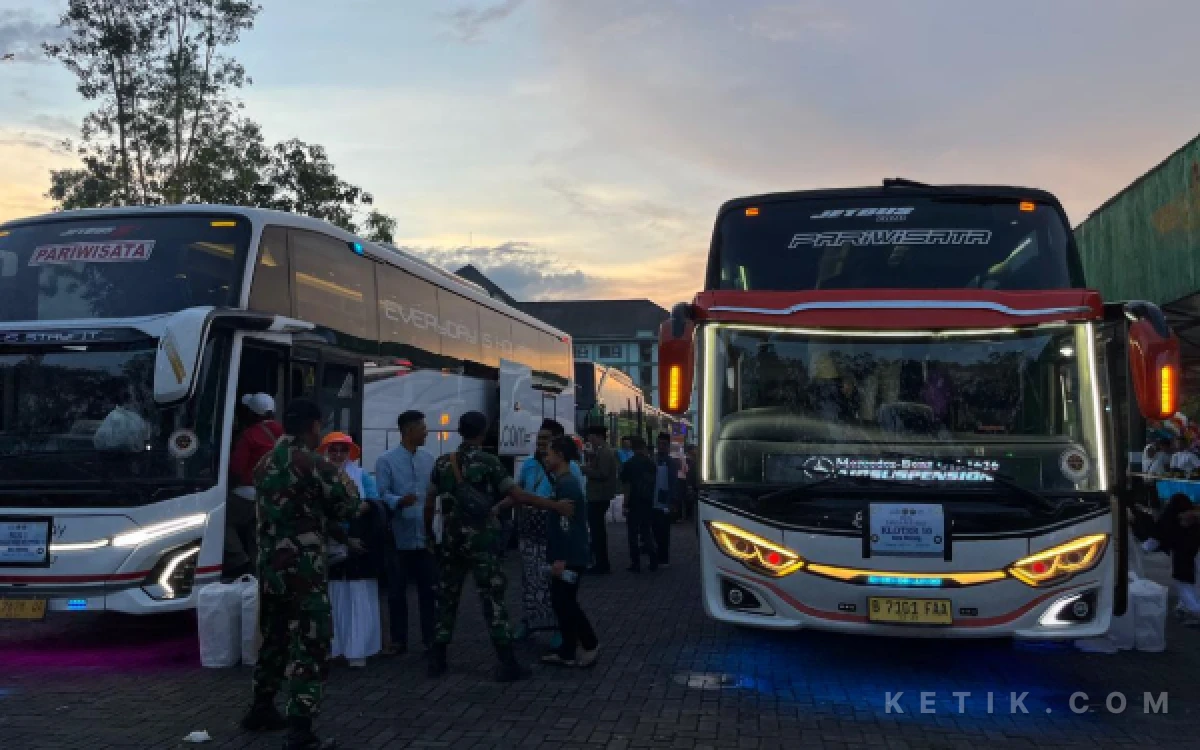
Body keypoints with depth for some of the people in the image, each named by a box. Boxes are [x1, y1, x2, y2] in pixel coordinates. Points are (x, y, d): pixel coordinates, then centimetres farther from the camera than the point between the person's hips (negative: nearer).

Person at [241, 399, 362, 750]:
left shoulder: (265, 464, 10)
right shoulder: (313, 464, -14)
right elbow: (349, 507, -7)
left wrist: (341, 537, 16)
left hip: (269, 566, 8)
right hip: (304, 569, -8)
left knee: (274, 640, 22)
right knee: (310, 647, -4)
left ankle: (261, 710, 34)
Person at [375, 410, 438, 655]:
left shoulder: (429, 459, 10)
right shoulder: (386, 460, -4)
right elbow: (381, 495, -12)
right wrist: (400, 502, -29)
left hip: (426, 536, 3)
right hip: (399, 538, -3)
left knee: (429, 589, 6)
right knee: (397, 591, 7)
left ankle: (430, 639, 15)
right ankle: (399, 641, 18)